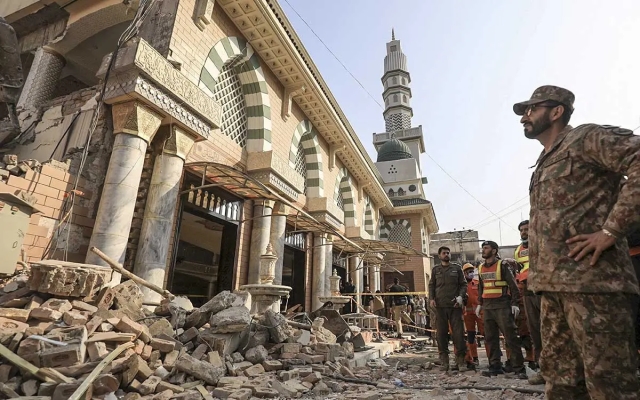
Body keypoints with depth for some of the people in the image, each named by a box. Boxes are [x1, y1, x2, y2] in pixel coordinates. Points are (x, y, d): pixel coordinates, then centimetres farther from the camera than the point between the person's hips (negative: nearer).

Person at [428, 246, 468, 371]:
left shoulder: (457, 268, 10)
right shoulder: (435, 270, 12)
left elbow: (463, 284, 9)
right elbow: (431, 285, 14)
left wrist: (460, 296, -6)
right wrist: (432, 298, -1)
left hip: (455, 305, -1)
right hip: (440, 305, 1)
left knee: (458, 332, -2)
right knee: (441, 333, 3)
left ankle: (461, 360, 8)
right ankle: (444, 360, 11)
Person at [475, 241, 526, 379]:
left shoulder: (502, 265, -4)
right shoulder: (481, 268, 13)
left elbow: (513, 285, -5)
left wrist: (514, 303, -11)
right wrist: (479, 304, 16)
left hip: (502, 306, -6)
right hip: (487, 307, 6)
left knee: (510, 337, -4)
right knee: (490, 338, 9)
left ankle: (519, 369, 3)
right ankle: (495, 366, 17)